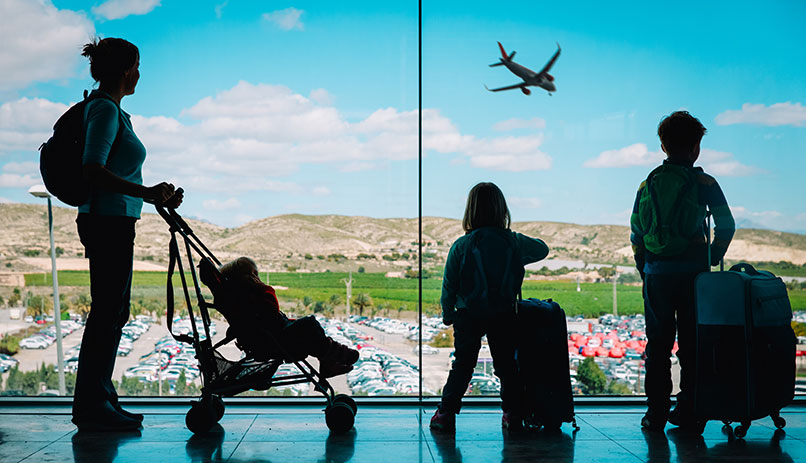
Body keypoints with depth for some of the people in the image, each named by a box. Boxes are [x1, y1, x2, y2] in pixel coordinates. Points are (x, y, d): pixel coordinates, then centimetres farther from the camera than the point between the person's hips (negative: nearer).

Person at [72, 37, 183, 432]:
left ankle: (97, 402, 21)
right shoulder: (105, 110, -14)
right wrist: (147, 193, -31)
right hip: (109, 221, -10)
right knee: (108, 311, -5)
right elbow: (93, 171, -26)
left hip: (110, 221, 10)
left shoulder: (108, 108, 17)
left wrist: (157, 196, 26)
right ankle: (93, 407, 2)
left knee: (113, 311, 14)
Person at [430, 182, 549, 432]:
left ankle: (446, 413, 7)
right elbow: (542, 249, 16)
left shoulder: (461, 245, -9)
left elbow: (449, 285, -5)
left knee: (463, 365, 8)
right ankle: (513, 414, 14)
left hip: (468, 314, -1)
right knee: (506, 364, 12)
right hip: (504, 315, 1)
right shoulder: (513, 242, -3)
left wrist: (447, 313, 9)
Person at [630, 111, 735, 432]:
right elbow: (726, 227, -2)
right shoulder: (704, 184, -2)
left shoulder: (648, 185, 6)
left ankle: (656, 413, 7)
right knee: (692, 343, 7)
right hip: (693, 272, -2)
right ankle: (688, 411, 10)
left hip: (656, 273, 2)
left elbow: (636, 234, 7)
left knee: (657, 344, 6)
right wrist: (711, 260, 11)